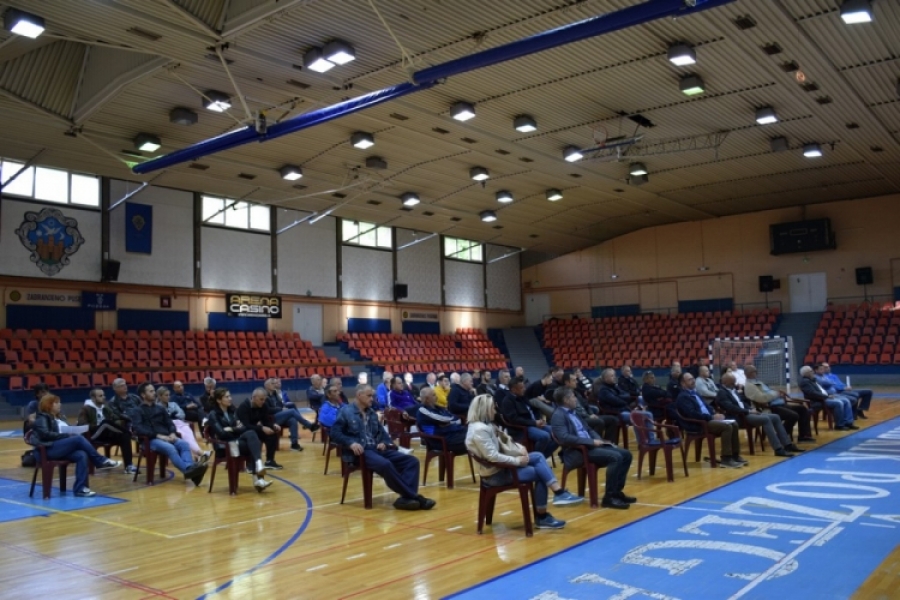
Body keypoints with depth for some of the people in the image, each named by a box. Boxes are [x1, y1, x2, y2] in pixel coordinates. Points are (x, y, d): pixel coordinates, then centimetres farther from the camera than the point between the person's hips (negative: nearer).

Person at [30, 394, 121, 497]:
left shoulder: (53, 418, 26)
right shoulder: (41, 417, 0)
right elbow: (45, 435, -16)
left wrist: (68, 436, 0)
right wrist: (67, 435, -16)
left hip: (56, 448, 8)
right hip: (47, 450, -8)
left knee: (81, 455, -21)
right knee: (79, 439, -25)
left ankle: (80, 488, -26)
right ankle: (101, 461, -15)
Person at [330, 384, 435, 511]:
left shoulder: (372, 413, 22)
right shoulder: (346, 412, 2)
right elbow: (335, 433, -6)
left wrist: (384, 443, 3)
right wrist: (351, 443, -21)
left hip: (377, 449, 8)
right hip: (360, 452, -7)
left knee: (412, 460, -10)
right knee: (385, 464, -38)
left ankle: (406, 497, -27)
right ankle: (413, 496, -28)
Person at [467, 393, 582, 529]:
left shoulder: (485, 425, 11)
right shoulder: (479, 430, -23)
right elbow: (493, 456, -27)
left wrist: (518, 448, -2)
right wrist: (517, 460, -18)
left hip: (499, 466, 10)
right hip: (495, 474, -10)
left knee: (538, 456, -2)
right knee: (538, 473, -10)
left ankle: (559, 493, -9)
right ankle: (542, 517, -3)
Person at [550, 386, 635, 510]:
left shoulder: (574, 413, 21)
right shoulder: (558, 416, -9)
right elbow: (565, 438, -23)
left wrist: (600, 441, 6)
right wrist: (592, 441, -22)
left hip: (591, 446, 10)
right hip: (577, 452, -9)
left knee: (625, 454, -1)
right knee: (615, 457, -26)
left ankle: (617, 491, 5)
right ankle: (609, 497, -19)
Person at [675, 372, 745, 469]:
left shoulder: (695, 393, 22)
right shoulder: (683, 397, -10)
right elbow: (692, 413, -22)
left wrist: (715, 414, 3)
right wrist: (712, 417, -21)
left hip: (708, 419, 10)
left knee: (734, 424, -1)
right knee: (727, 427, -24)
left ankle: (735, 455, 4)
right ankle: (726, 459, -23)